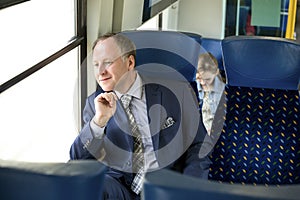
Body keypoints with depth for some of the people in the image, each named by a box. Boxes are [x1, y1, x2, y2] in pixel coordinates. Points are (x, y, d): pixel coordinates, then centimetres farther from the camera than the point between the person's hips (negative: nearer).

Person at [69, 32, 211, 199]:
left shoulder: (177, 92, -1)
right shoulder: (95, 103, 6)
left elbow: (198, 147, 4)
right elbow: (78, 160, 0)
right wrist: (99, 120, -16)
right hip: (120, 186, 0)